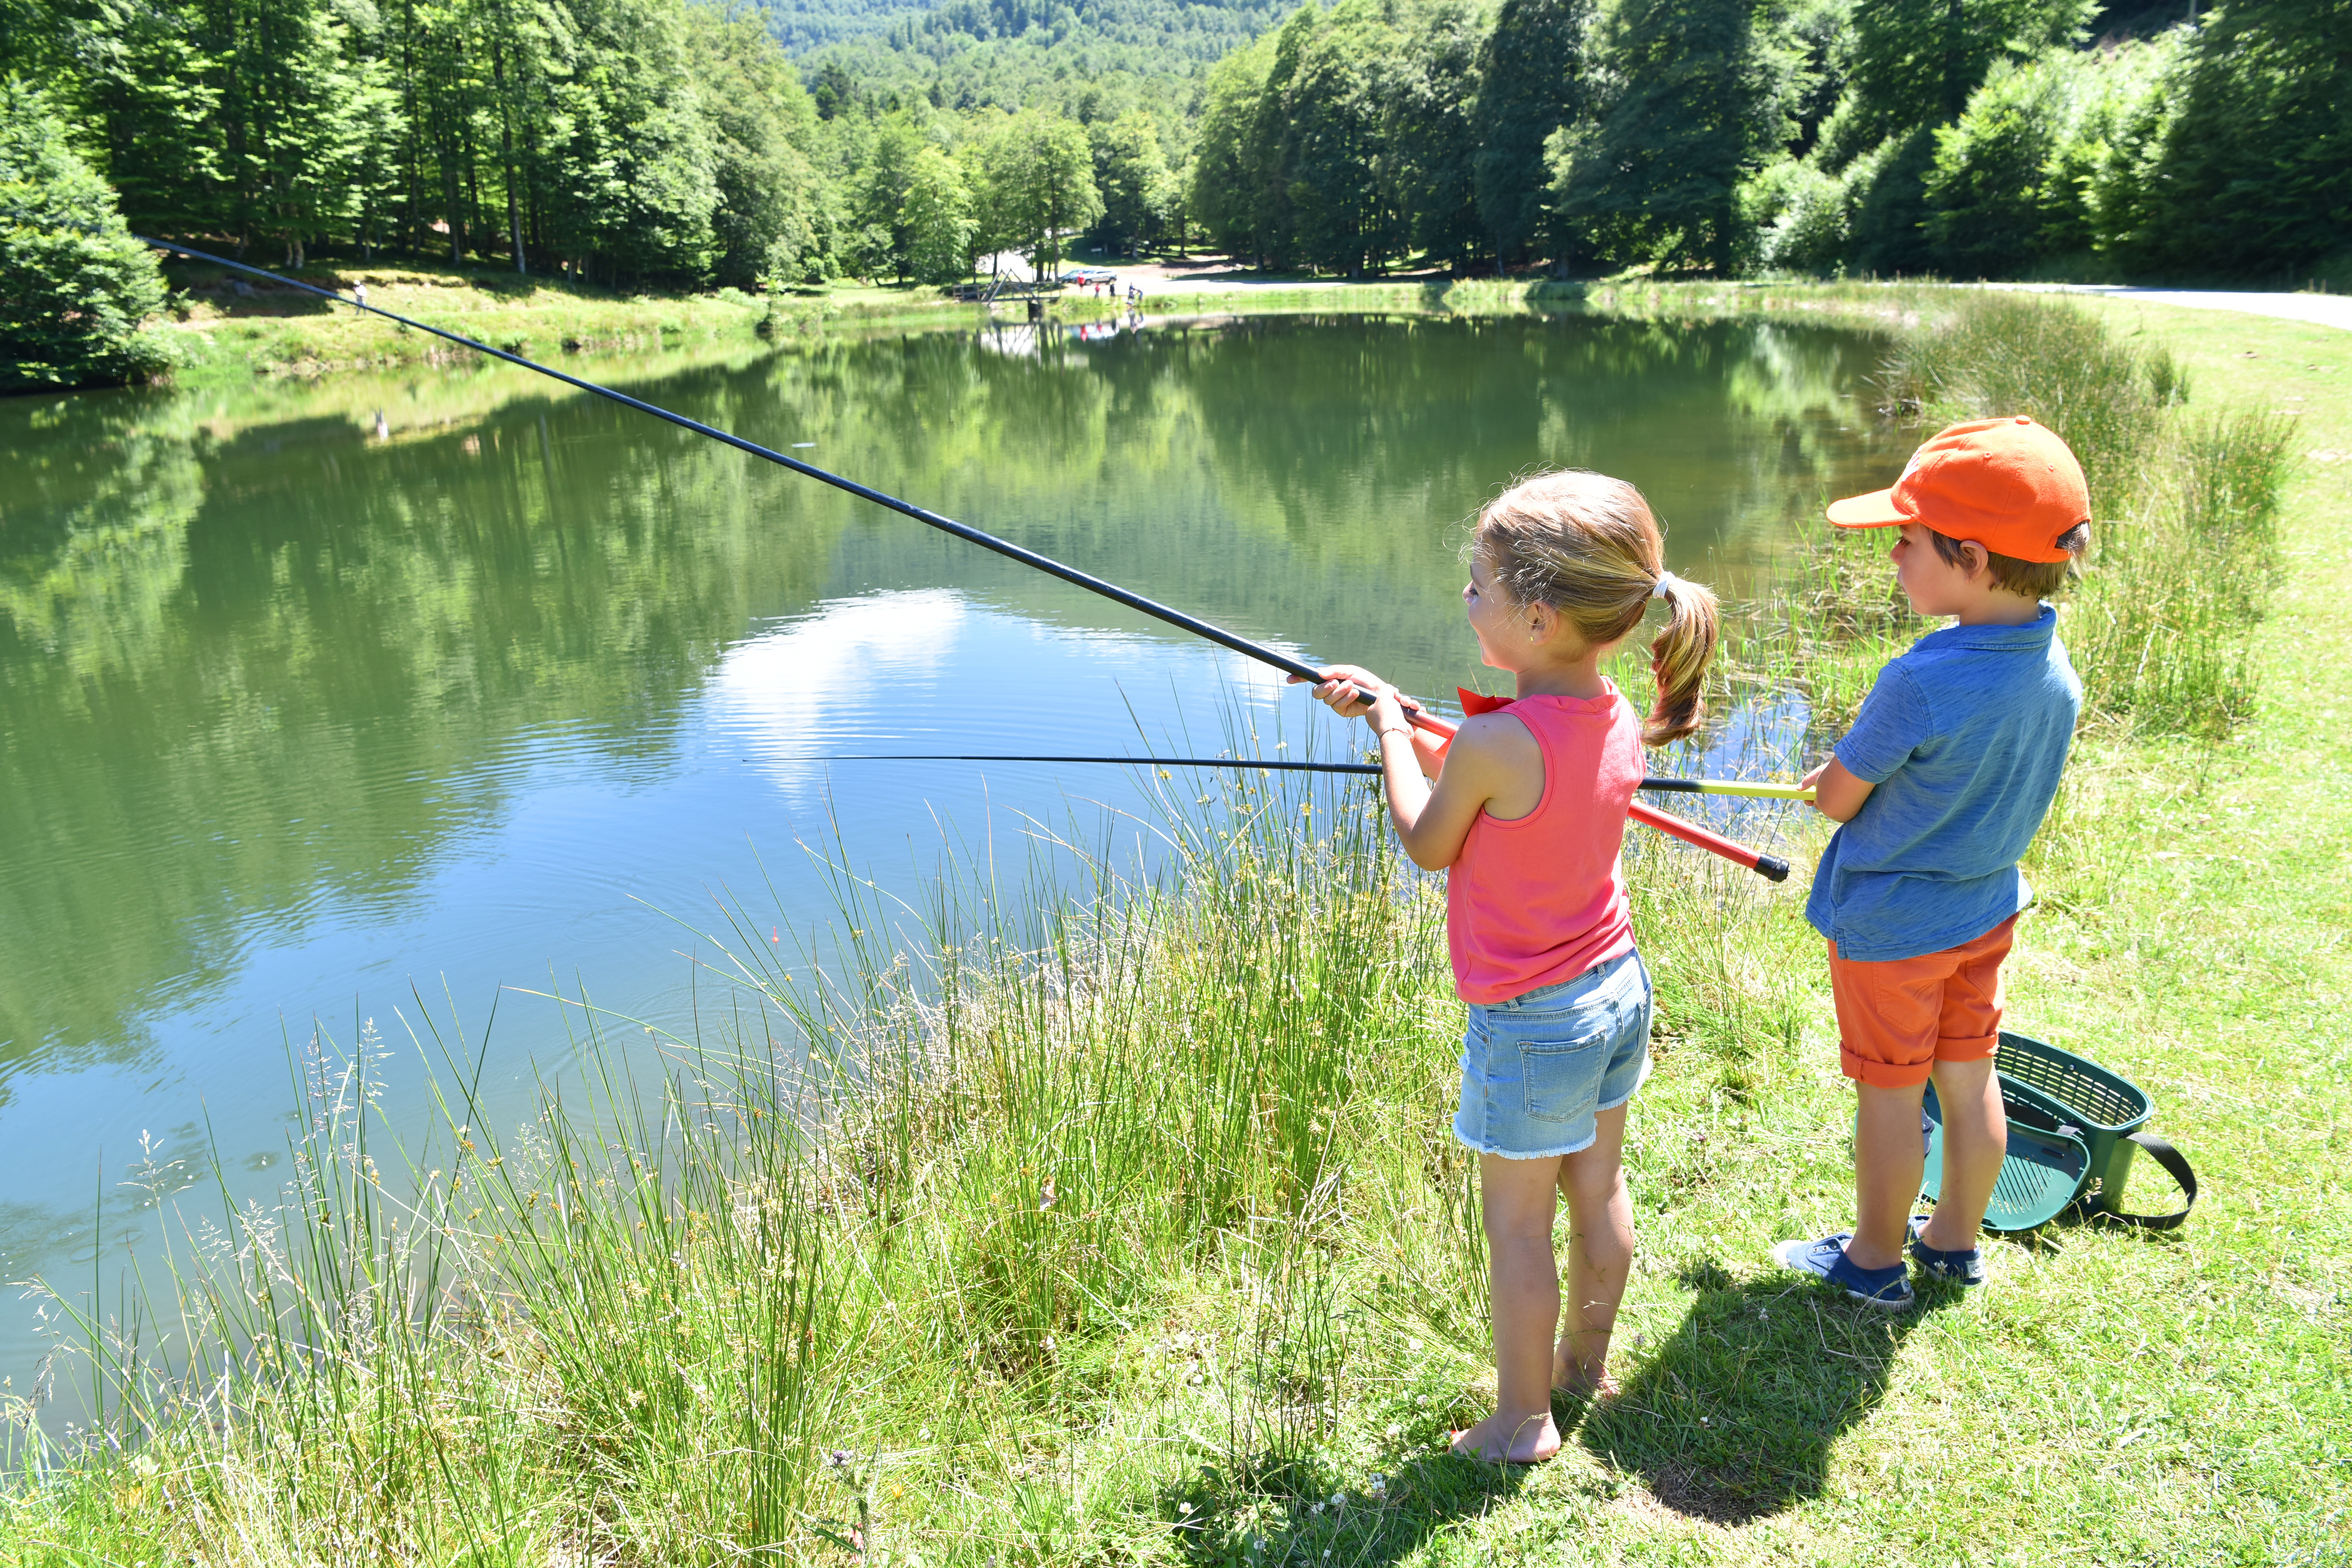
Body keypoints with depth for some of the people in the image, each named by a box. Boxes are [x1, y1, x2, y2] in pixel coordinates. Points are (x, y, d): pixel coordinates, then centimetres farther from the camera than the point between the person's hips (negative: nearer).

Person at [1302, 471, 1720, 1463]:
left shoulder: (1496, 741, -29)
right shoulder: (1620, 722, -4)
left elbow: (1426, 843, -10)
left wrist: (1390, 726, 1)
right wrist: (1386, 705, 11)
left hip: (1531, 1022, -8)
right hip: (1619, 988, 8)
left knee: (1516, 1223, 9)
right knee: (1597, 1192, 22)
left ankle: (1522, 1421, 25)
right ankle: (1586, 1365, 42)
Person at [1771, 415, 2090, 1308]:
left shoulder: (1921, 682, -31)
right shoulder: (2056, 671, -6)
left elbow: (1836, 799, -18)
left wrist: (1832, 779, 5)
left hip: (1888, 923, -7)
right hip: (1986, 909, 7)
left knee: (1889, 1095, 9)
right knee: (1970, 1081, 20)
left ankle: (1876, 1259, 27)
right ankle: (1955, 1240, 38)